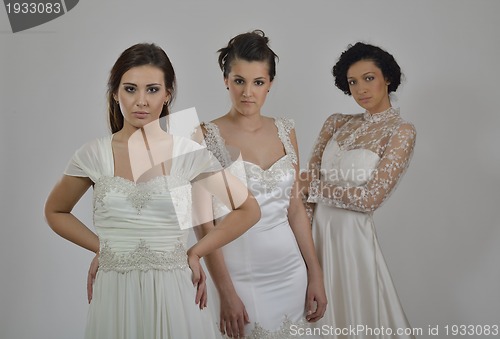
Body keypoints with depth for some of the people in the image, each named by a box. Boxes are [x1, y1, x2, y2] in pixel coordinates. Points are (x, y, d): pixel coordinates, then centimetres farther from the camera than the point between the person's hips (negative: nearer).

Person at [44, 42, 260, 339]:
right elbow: (55, 212, 15)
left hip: (173, 296, -1)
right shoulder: (93, 155, -1)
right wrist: (100, 247, 4)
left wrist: (195, 253, -1)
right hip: (115, 298, 1)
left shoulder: (188, 152, -5)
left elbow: (249, 210, 2)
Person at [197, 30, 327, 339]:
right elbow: (205, 221, -11)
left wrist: (316, 275, 5)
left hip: (291, 269, 5)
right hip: (239, 274, -4)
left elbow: (295, 207, 7)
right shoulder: (207, 136, -10)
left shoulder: (285, 131, 4)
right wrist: (226, 292, -13)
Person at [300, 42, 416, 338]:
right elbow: (309, 179, 3)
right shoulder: (337, 123, 7)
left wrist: (315, 187, -8)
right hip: (317, 227, 5)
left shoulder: (401, 132, -9)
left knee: (352, 314, 9)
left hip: (351, 232, -5)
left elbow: (370, 198, -17)